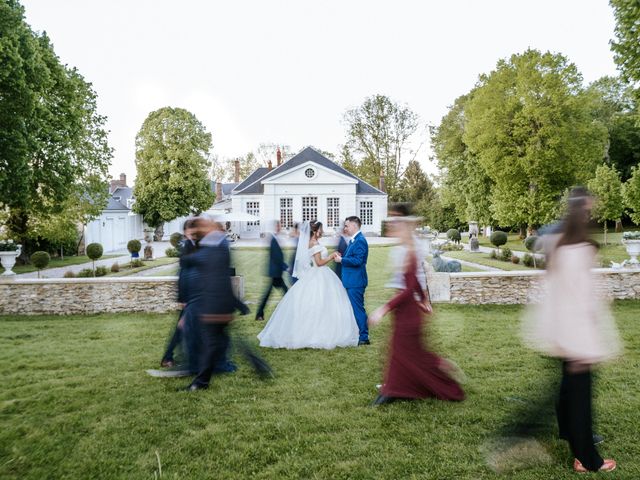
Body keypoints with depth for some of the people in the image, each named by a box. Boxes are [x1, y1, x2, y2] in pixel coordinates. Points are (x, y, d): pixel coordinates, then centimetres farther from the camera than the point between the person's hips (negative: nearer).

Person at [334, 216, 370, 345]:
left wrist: (341, 260, -16)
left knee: (358, 309, -5)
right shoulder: (353, 240, 16)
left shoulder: (360, 240, -16)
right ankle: (354, 335, 26)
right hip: (351, 281, 10)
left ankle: (363, 338, 3)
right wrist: (341, 257, 4)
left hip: (355, 282, -10)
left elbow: (357, 261, -24)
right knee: (354, 309, 16)